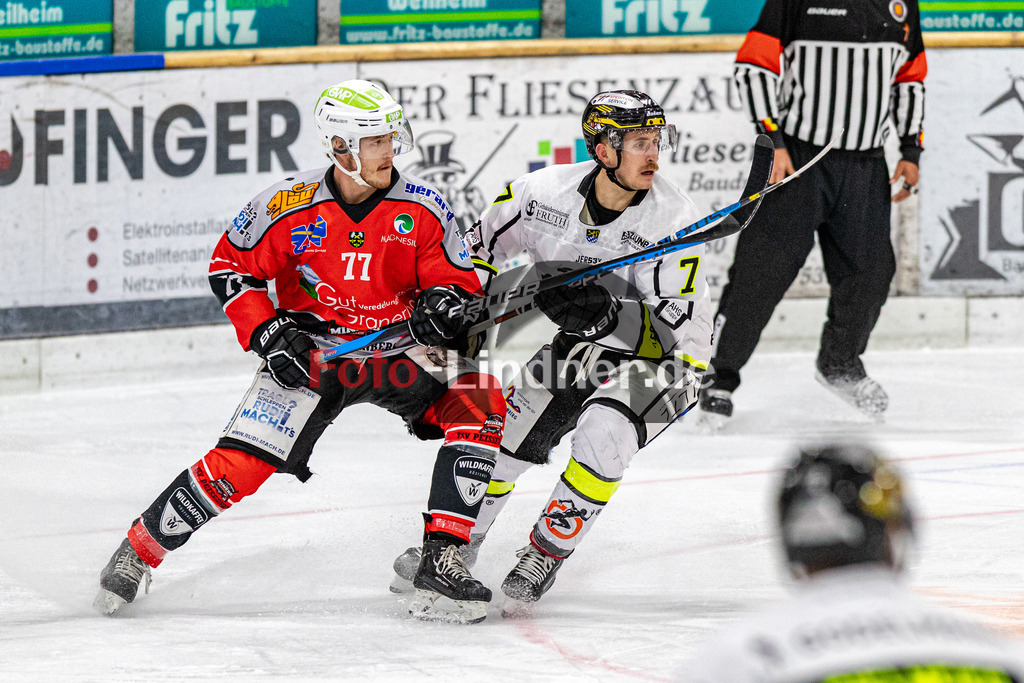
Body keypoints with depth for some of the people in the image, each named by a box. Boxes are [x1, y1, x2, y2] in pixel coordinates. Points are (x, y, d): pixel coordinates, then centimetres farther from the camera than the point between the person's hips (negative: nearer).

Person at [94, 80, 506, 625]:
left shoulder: (423, 210, -10)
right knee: (242, 462, -15)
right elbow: (231, 267, -1)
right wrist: (266, 332, -12)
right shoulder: (288, 206, -14)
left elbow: (460, 283, -2)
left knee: (480, 402, -22)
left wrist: (442, 303, -25)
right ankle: (140, 549, 7)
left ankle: (441, 562, -21)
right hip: (309, 354, -2)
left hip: (399, 355, 2)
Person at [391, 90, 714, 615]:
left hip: (662, 364, -4)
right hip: (580, 352, 4)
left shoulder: (672, 218, -25)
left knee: (602, 432, -30)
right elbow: (480, 249, 1)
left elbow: (674, 330, -28)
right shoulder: (548, 192, -15)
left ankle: (545, 557, -12)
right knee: (502, 427, -4)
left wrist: (603, 313, -41)